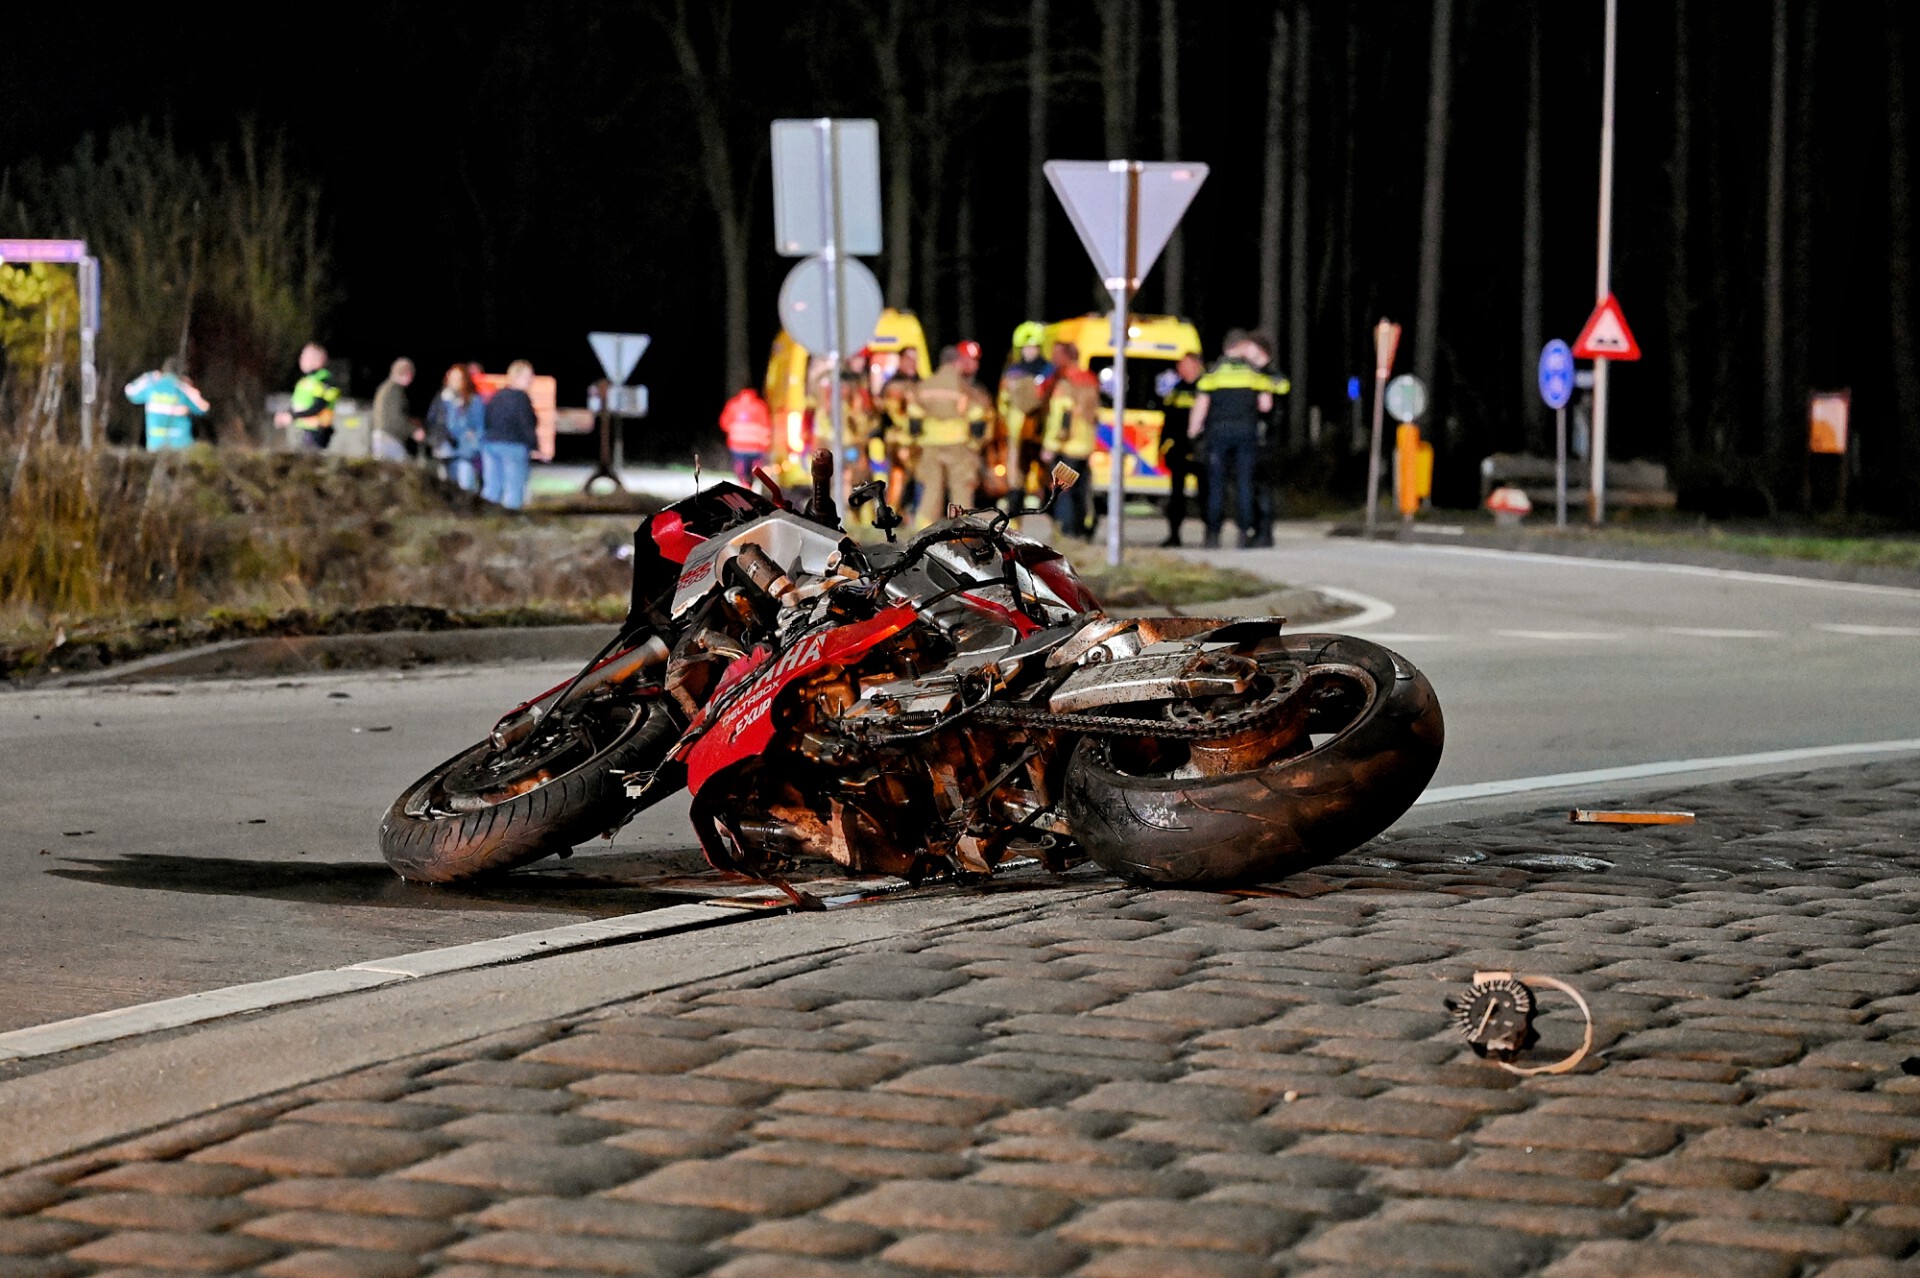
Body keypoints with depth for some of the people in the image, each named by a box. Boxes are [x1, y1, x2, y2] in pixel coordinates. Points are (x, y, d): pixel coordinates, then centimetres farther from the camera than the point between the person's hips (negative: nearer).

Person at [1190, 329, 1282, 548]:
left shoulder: (1212, 371, 3)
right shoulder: (1254, 371, 4)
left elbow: (1200, 405, -1)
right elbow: (1265, 405, 2)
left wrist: (1192, 432, 6)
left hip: (1218, 431, 0)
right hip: (1246, 431, 0)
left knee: (1216, 485, 2)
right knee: (1244, 483, 2)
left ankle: (1213, 535, -1)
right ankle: (1244, 534, -4)